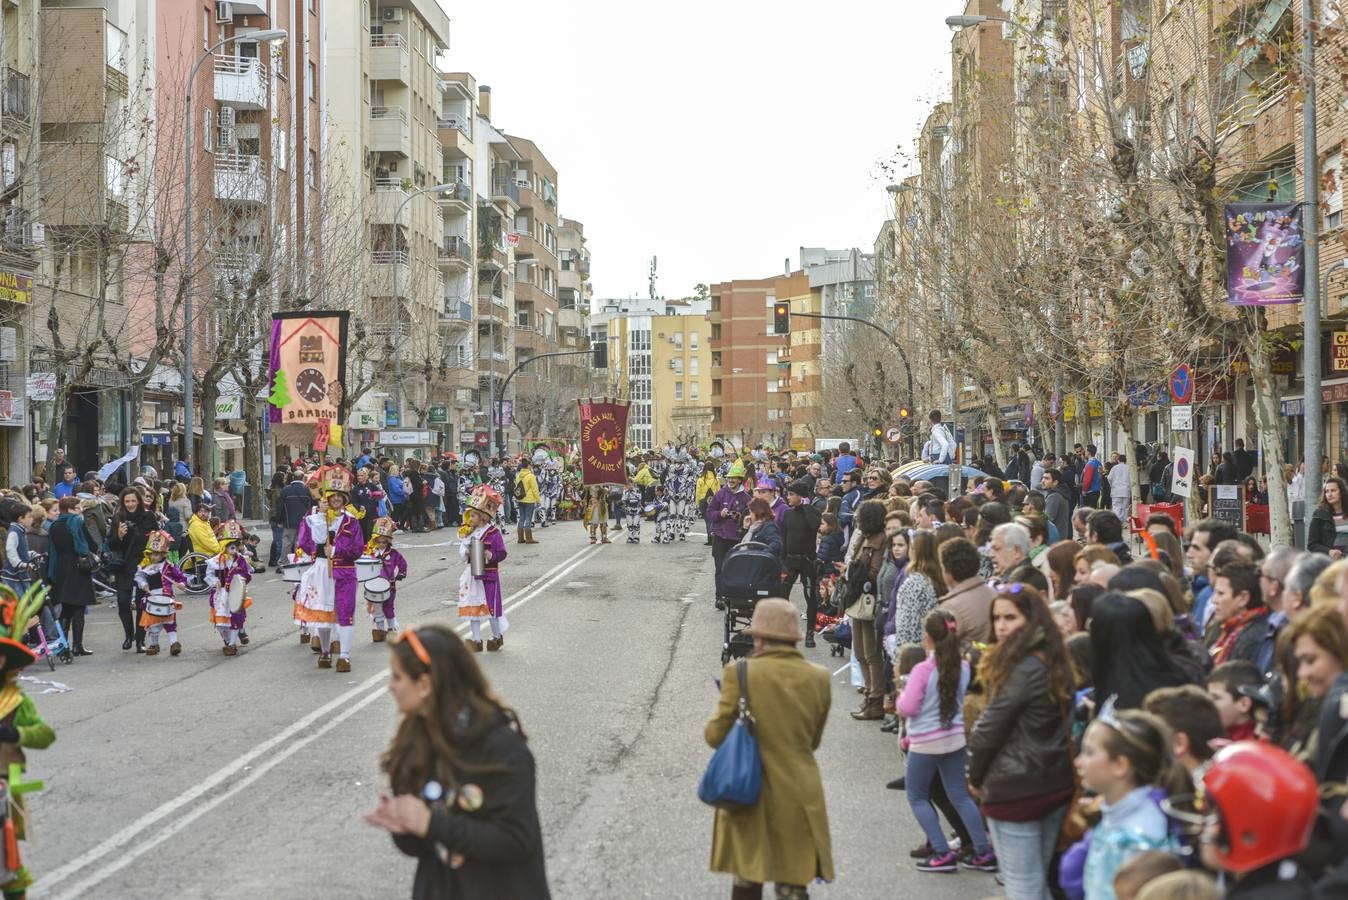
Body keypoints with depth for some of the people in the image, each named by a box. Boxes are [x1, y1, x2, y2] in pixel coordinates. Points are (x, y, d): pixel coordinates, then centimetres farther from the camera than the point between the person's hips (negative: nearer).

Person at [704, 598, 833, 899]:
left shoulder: (740, 673, -11)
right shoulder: (818, 678, -1)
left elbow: (717, 736, -7)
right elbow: (813, 741, 8)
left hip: (751, 797, -1)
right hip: (799, 802, 2)